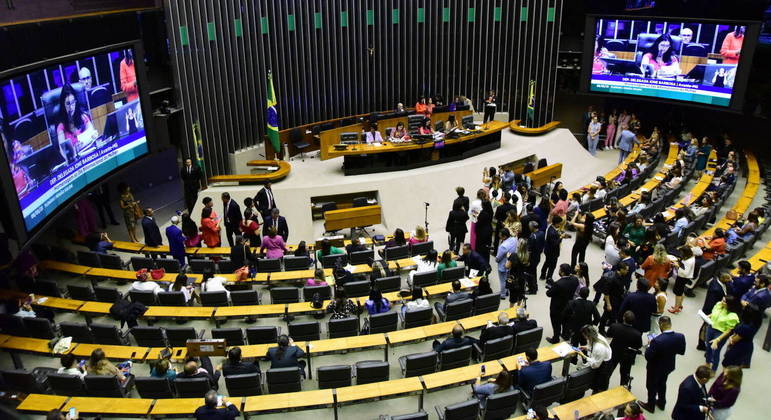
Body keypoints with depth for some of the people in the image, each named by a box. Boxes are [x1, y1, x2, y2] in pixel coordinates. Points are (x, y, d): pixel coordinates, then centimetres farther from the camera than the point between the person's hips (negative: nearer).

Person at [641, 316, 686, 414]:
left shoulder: (657, 340, -40)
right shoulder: (680, 337, -22)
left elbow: (647, 356, -28)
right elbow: (682, 351, -3)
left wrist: (649, 345, -13)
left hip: (655, 368, -5)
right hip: (669, 366, 5)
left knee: (652, 386, 21)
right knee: (662, 384, 32)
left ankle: (651, 406, 42)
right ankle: (661, 403, 52)